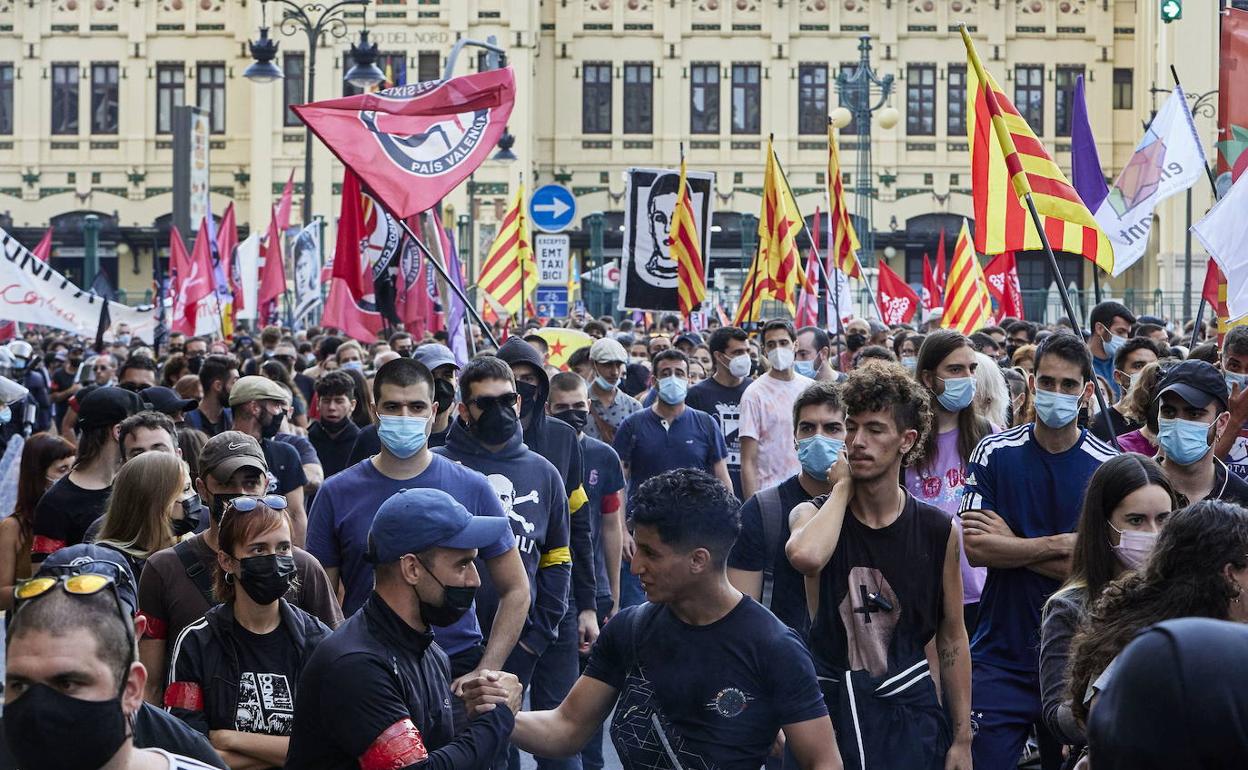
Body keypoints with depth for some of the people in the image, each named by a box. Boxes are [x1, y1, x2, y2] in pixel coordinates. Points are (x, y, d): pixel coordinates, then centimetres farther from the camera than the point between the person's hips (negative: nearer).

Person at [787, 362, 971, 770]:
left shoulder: (937, 530, 0)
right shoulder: (813, 515, -1)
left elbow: (952, 638, 5)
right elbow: (806, 556, -28)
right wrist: (843, 486, -12)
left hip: (910, 710, 0)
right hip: (830, 706, 0)